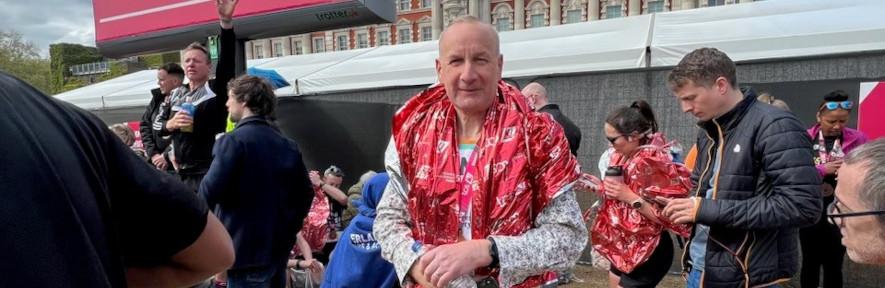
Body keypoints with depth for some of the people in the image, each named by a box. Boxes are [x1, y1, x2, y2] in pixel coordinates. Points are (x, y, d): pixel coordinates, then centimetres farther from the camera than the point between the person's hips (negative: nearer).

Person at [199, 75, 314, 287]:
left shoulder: (232, 141, -13)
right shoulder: (287, 144, 9)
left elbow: (209, 192, -18)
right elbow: (305, 194, 10)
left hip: (247, 250, -7)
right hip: (279, 248, 7)